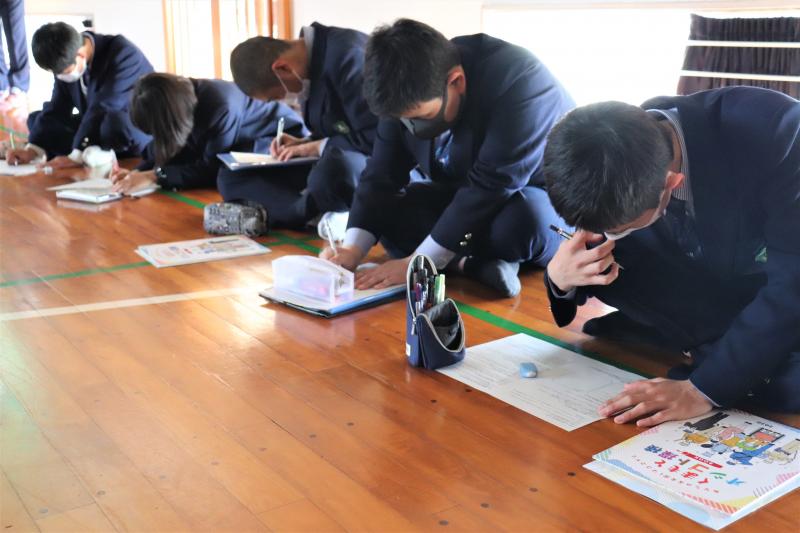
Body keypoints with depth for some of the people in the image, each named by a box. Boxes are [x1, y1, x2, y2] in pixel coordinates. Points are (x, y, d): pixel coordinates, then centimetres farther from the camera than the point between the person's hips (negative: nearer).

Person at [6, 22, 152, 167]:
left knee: (115, 122, -40)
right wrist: (32, 149, -15)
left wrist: (77, 156, -35)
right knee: (35, 119, 2)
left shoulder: (123, 55, -26)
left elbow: (103, 108, -32)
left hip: (144, 131, -8)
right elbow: (57, 108, -3)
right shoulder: (67, 61, -4)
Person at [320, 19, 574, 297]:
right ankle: (475, 262, -22)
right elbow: (382, 174, -9)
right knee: (388, 208, -11)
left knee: (523, 221, -38)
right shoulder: (411, 97, -13)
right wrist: (352, 250, -24)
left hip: (550, 198, -6)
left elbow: (491, 186, -35)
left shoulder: (517, 81, -33)